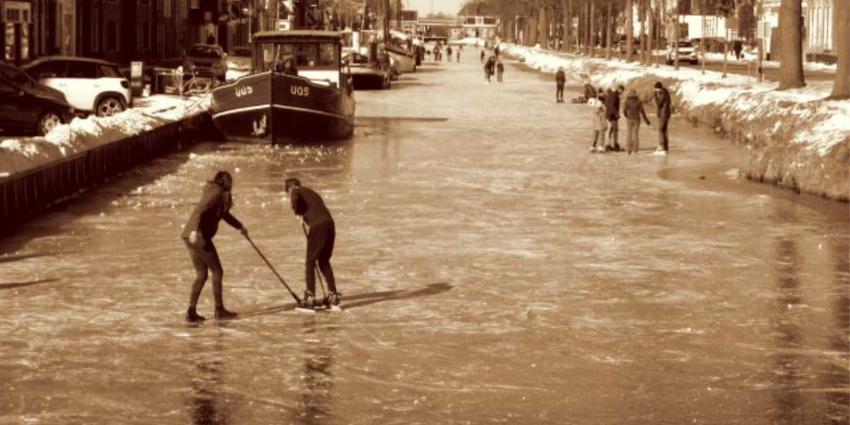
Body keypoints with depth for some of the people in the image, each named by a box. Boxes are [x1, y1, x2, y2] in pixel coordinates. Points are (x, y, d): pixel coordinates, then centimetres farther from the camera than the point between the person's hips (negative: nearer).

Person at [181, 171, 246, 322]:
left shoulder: (219, 195, 21)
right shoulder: (216, 192, -8)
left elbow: (224, 214, 39)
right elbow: (200, 210, -23)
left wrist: (240, 226, 50)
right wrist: (194, 230, -35)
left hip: (190, 236, 9)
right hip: (199, 236, -9)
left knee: (201, 275, 12)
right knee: (217, 271, 1)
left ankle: (191, 311, 7)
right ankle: (219, 310, 6)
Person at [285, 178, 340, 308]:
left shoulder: (296, 191, 9)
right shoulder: (311, 192, 31)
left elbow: (294, 201, -16)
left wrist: (298, 212, 3)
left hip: (317, 227, -7)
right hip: (329, 224, 7)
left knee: (310, 262, 4)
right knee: (324, 261, 19)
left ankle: (310, 297, 5)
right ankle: (333, 294, 18)